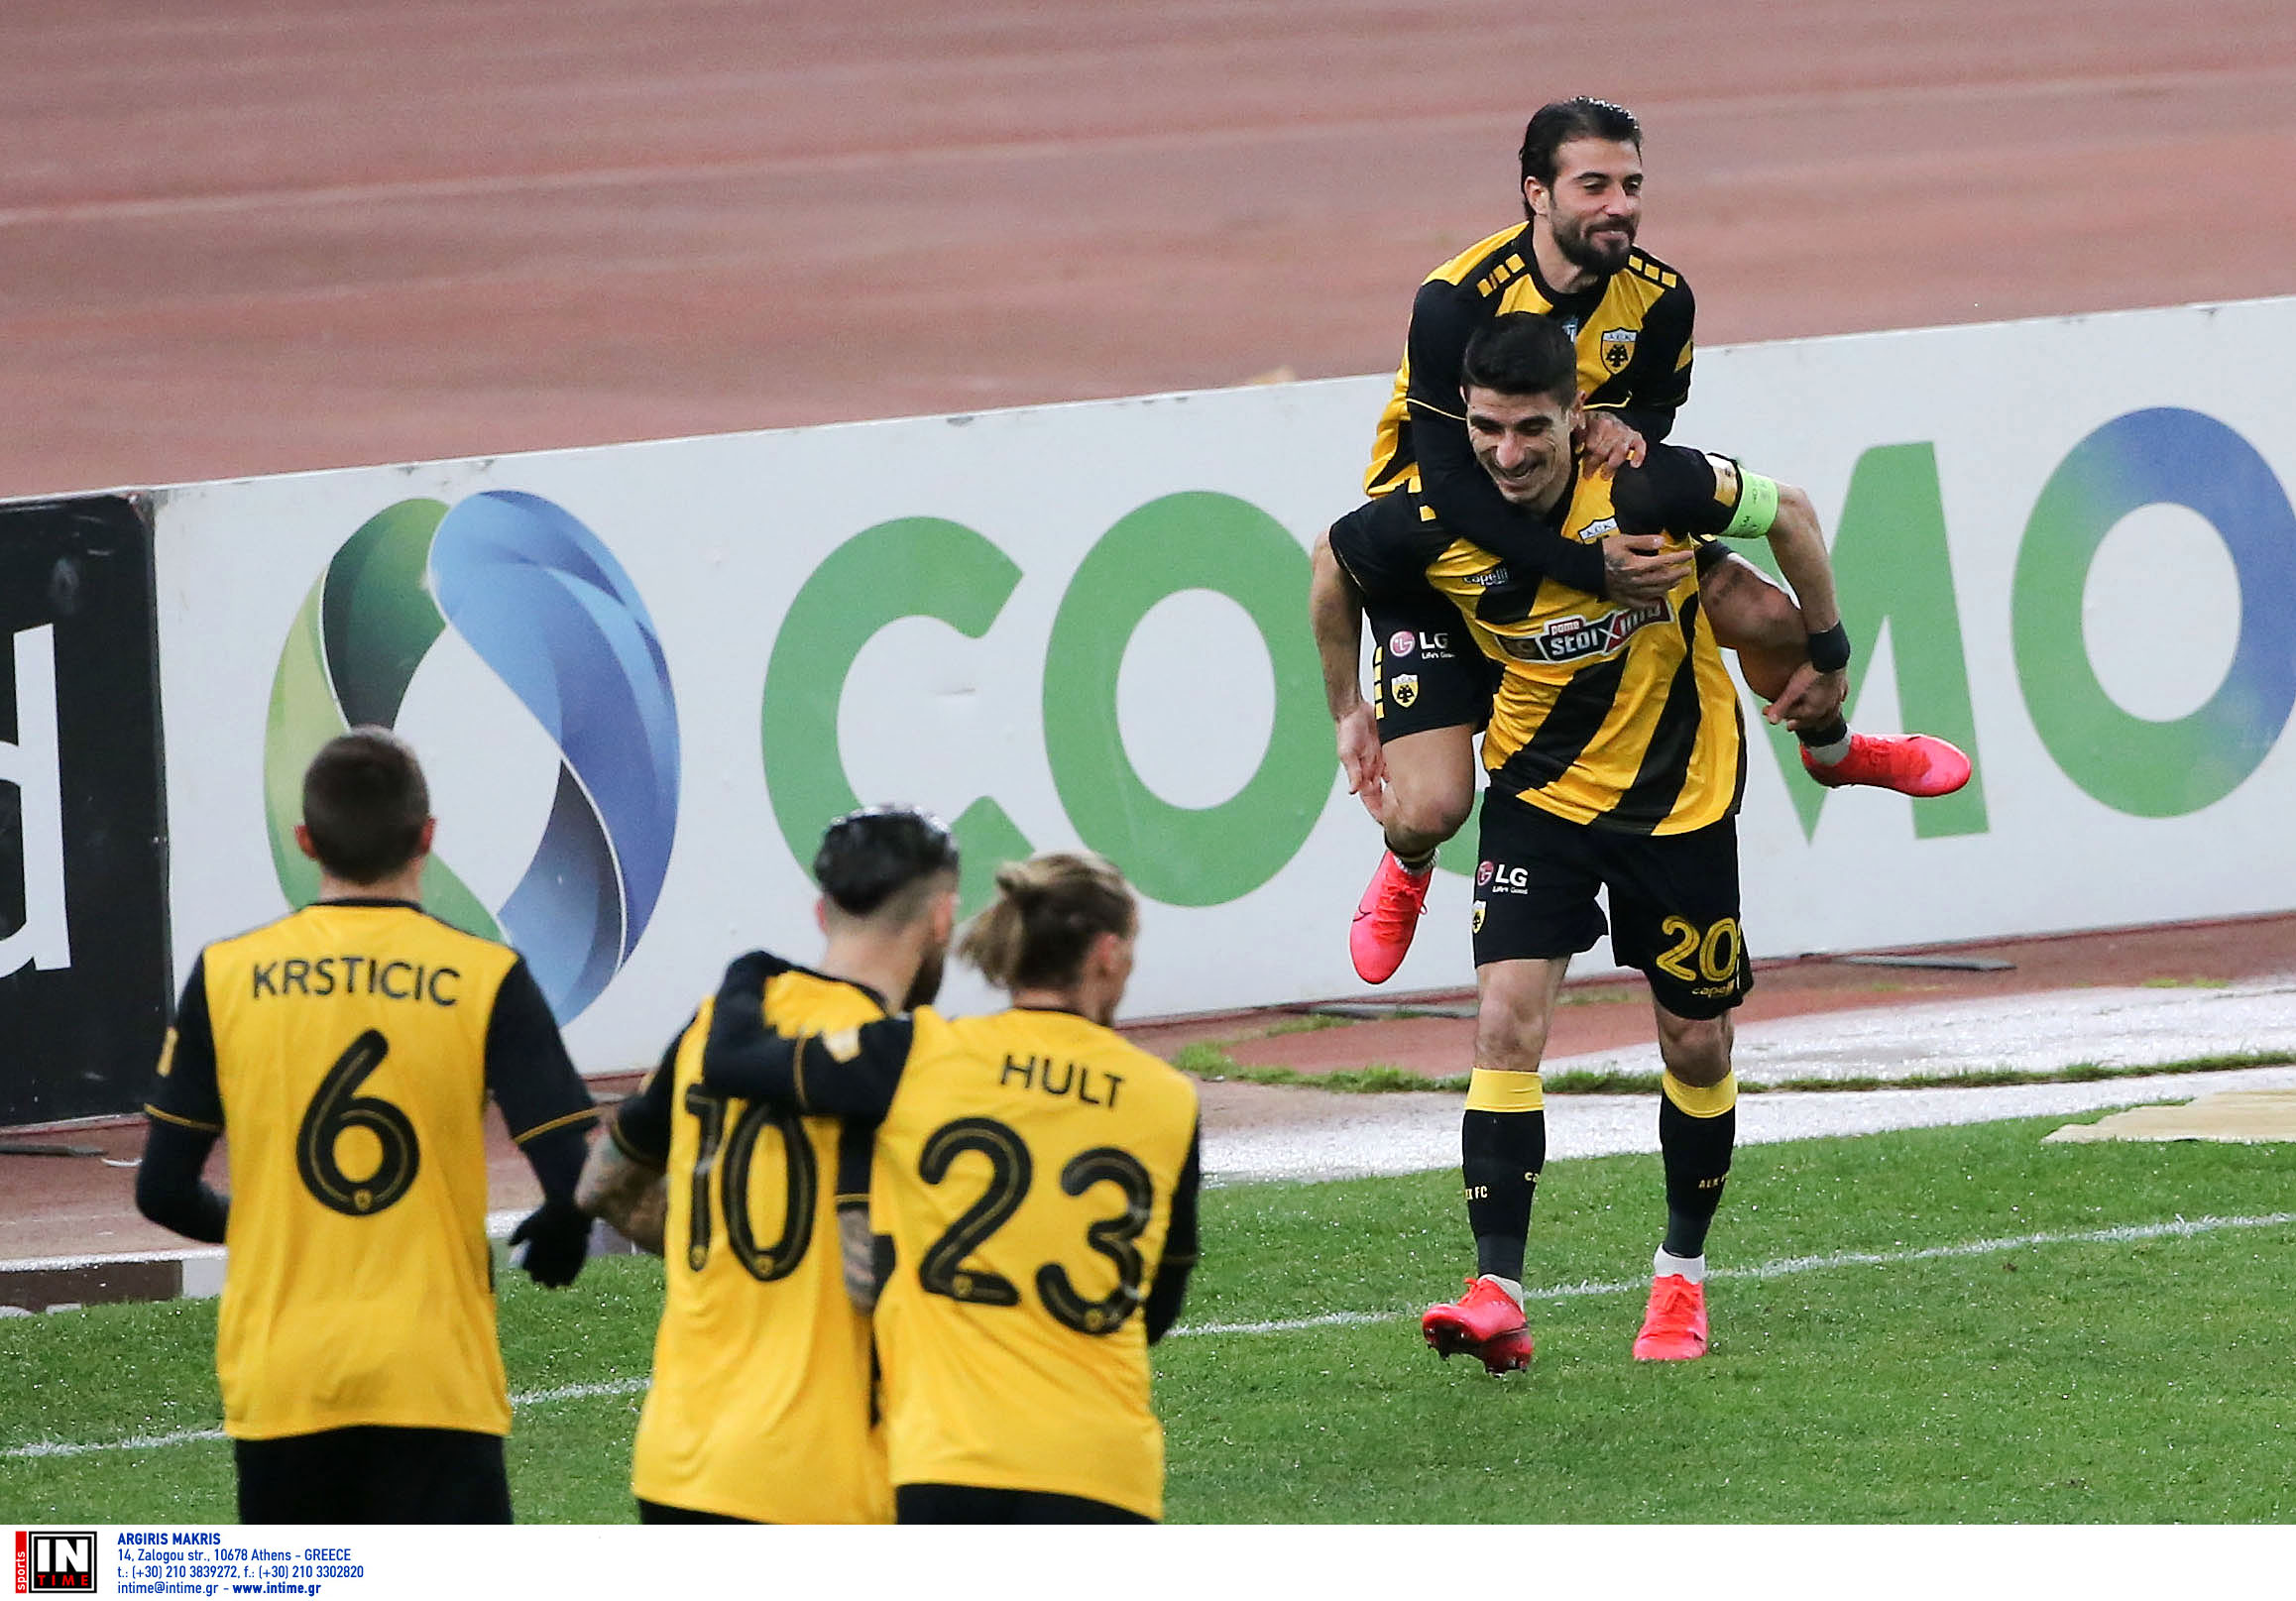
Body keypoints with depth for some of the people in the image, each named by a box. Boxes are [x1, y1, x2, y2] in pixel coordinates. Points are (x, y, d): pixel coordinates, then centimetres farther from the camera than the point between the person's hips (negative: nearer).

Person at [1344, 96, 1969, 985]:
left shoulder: (1658, 298, -14)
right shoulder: (1456, 303, -30)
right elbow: (1449, 483, -32)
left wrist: (1627, 430, -20)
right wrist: (1588, 568, -39)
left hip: (1587, 516, 5)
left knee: (1771, 616, -6)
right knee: (1428, 809, -16)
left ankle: (1831, 748, 33)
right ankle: (1408, 864, 26)